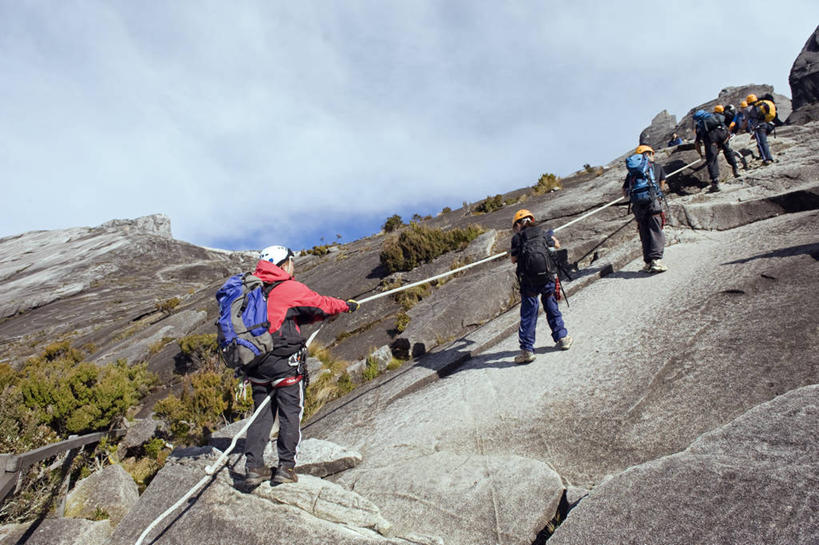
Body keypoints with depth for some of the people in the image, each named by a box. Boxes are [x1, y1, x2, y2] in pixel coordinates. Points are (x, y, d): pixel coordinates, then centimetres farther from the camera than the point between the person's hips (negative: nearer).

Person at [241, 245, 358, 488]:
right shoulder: (291, 289, -9)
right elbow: (320, 304, 0)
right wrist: (346, 305, 19)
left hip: (257, 363, 6)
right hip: (284, 362, -6)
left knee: (262, 414, 12)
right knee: (290, 413, 5)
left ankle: (253, 467, 7)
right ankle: (286, 466, 7)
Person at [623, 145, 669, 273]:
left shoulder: (631, 172, 21)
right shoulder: (657, 167, 13)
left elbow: (624, 193, 18)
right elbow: (662, 186, 18)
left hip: (637, 205, 4)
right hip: (652, 201, -3)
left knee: (645, 235, 8)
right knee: (656, 233, -5)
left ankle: (648, 262, 5)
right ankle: (656, 260, -17)